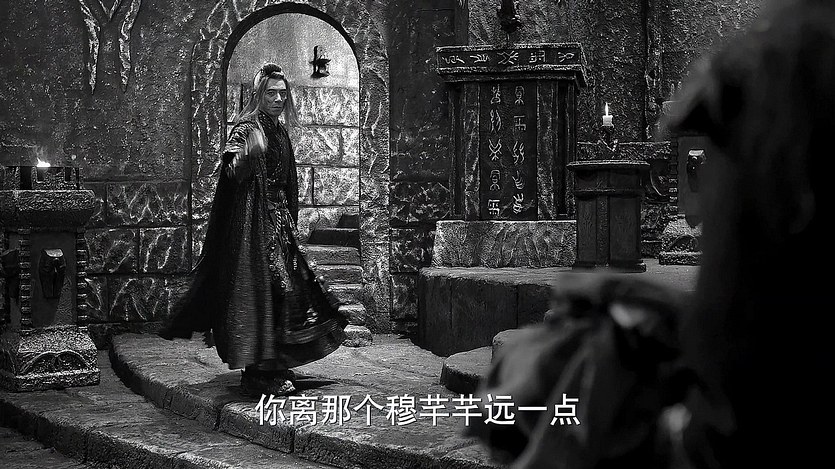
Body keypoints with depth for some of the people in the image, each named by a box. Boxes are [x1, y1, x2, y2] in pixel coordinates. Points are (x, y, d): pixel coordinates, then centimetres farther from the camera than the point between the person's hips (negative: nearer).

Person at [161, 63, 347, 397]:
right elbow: (234, 175, -21)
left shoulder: (280, 132, 15)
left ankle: (276, 366, 20)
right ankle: (258, 372, -4)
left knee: (282, 287, 10)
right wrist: (235, 156, -40)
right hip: (253, 222, -8)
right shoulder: (247, 129, -8)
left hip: (279, 222, 8)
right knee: (259, 288, -9)